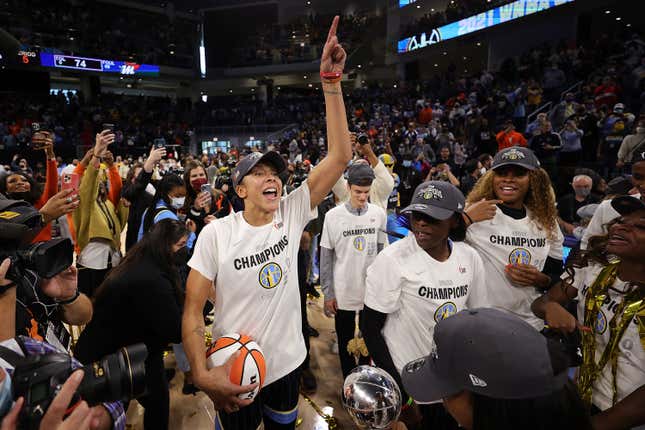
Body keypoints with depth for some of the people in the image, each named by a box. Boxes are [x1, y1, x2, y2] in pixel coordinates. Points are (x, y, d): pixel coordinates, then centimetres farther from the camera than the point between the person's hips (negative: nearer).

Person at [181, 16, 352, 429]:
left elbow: (340, 155, -18)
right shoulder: (216, 233, -17)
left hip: (287, 364, 2)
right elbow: (192, 309, -12)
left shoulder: (292, 213, -12)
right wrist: (202, 374, -26)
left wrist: (331, 81, -24)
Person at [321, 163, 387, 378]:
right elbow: (326, 257, -5)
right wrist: (328, 293, -5)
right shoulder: (333, 216, -11)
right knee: (345, 342, 13)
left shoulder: (379, 213, -3)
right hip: (343, 292, -2)